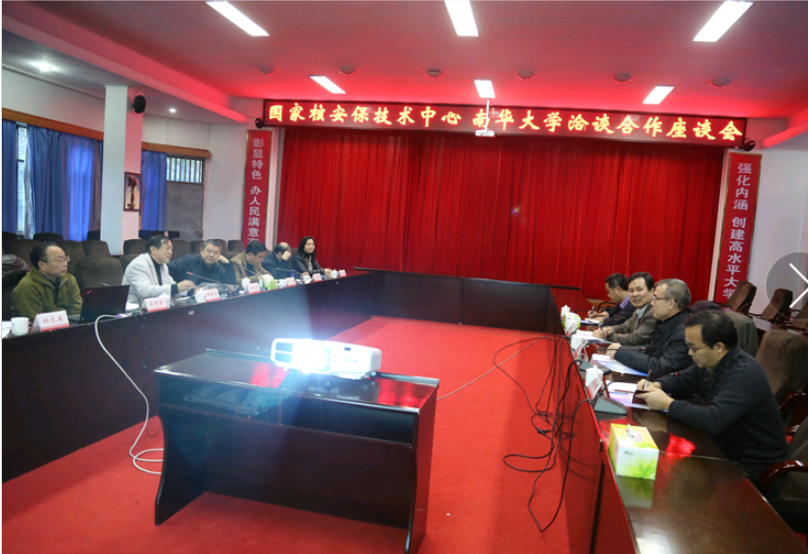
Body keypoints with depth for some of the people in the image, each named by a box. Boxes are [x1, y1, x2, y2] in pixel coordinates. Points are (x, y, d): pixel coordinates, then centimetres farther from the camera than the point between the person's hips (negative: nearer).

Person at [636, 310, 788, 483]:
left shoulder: (744, 373, -27)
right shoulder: (709, 361, 0)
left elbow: (713, 420, -37)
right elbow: (682, 379, 17)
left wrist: (667, 403, -26)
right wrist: (657, 385, -5)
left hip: (752, 467, -8)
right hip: (724, 447, 8)